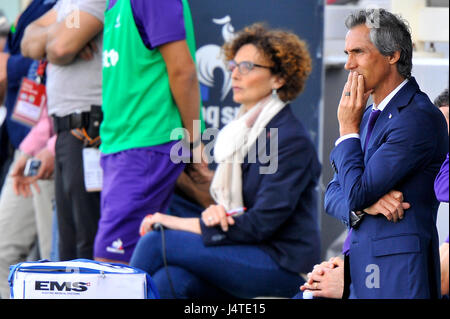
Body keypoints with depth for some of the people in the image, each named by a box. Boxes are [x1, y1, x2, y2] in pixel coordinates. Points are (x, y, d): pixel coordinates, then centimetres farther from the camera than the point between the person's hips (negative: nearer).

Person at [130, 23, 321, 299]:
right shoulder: (241, 130, 16)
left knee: (156, 242, -19)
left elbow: (262, 223, -17)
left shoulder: (292, 139, -12)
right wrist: (213, 212, -9)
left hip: (281, 263, -7)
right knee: (169, 280, -23)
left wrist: (180, 223, -14)